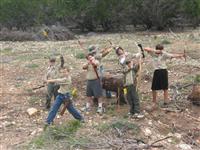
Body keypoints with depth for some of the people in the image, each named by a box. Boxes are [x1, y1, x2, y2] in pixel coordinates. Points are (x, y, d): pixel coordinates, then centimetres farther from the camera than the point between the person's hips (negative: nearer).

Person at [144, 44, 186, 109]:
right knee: (154, 88, 6)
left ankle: (166, 101, 21)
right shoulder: (153, 53, 0)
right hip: (157, 71, 2)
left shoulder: (164, 54, -4)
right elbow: (145, 49, -9)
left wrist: (180, 55, -30)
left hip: (163, 71, -2)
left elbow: (172, 55, -15)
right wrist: (155, 51, -18)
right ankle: (154, 102, 22)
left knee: (165, 88, 8)